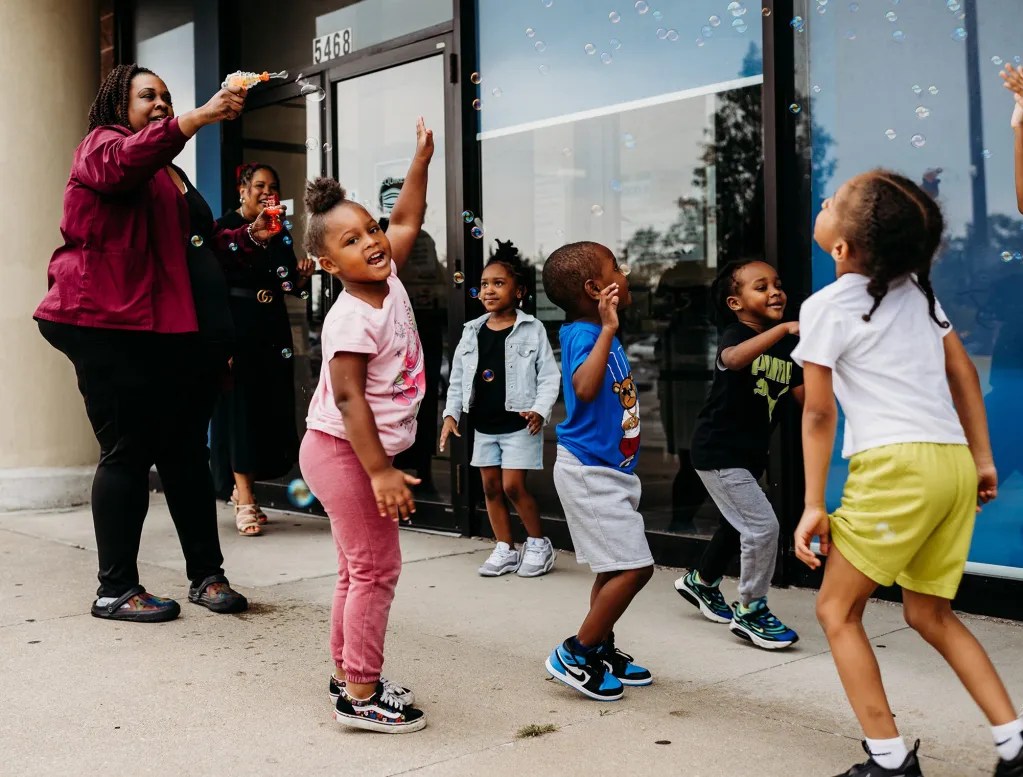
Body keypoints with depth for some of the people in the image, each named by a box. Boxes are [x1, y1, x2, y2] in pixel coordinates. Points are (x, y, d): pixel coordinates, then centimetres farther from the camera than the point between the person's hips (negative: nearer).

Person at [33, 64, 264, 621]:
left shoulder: (174, 176, 26)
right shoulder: (102, 146, 1)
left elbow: (198, 248, 31)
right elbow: (127, 161, -25)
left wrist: (247, 237, 14)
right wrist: (200, 118, -36)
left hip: (180, 333, 8)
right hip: (115, 330, -8)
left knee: (186, 452, 9)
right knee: (128, 454, -5)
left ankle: (206, 575, 15)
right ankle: (116, 591, 4)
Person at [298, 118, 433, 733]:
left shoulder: (389, 280, 3)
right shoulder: (351, 320, -22)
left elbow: (408, 220, 17)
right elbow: (349, 399, -26)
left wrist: (422, 159, 13)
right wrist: (379, 471, -28)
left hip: (369, 451, 9)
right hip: (343, 451, -9)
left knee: (361, 568, 16)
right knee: (376, 568, -5)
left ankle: (348, 674, 28)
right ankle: (360, 694, 4)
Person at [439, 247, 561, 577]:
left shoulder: (532, 329, -7)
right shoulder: (472, 331, 6)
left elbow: (549, 376, -7)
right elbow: (458, 378, 11)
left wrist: (540, 411, -20)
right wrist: (451, 413, 2)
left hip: (518, 423, -5)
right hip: (483, 424, 5)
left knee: (513, 486, -9)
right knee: (491, 487, 9)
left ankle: (539, 544, 11)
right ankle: (505, 550, 21)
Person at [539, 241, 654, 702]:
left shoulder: (601, 335, 8)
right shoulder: (582, 336, -20)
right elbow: (585, 388, -41)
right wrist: (607, 330, -36)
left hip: (611, 470, 10)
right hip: (590, 472, -10)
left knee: (616, 568, 17)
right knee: (634, 566, -9)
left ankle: (603, 651, 30)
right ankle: (575, 654, 2)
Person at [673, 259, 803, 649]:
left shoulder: (788, 347, 3)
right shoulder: (736, 335, -19)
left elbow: (804, 397, 0)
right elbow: (732, 359, -44)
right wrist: (784, 328, -53)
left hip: (751, 452, 9)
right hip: (718, 451, -9)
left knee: (737, 525, 25)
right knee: (763, 526, -12)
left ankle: (701, 582, 48)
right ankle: (750, 611, 5)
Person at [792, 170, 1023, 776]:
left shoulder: (826, 307, -3)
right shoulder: (917, 290, 16)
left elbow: (820, 414, -3)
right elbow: (964, 374, 18)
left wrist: (814, 504, 0)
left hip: (896, 465, -7)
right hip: (954, 462, 7)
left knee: (837, 609, 7)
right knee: (930, 614, 20)